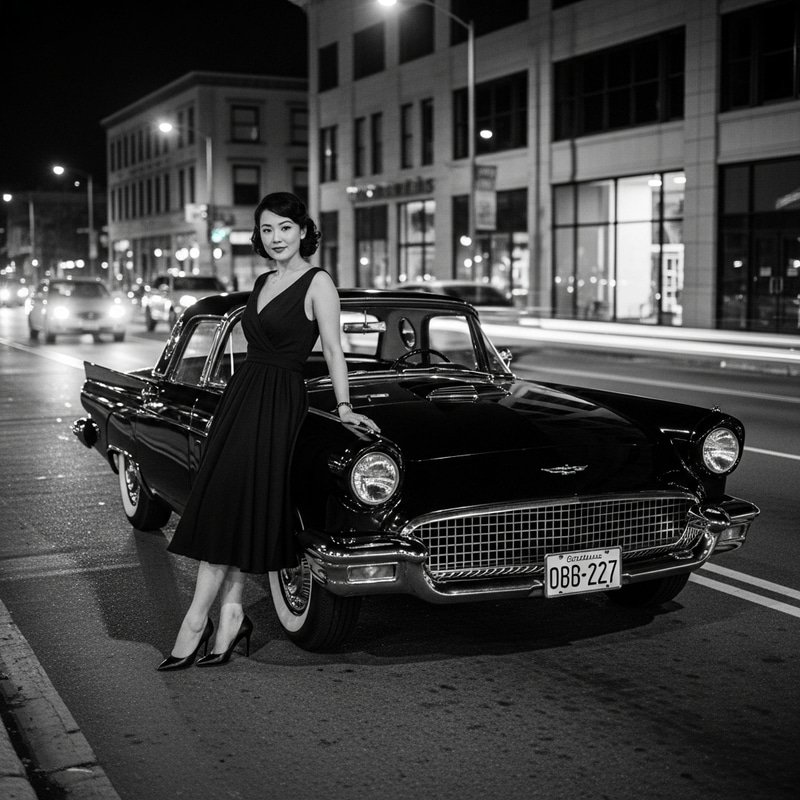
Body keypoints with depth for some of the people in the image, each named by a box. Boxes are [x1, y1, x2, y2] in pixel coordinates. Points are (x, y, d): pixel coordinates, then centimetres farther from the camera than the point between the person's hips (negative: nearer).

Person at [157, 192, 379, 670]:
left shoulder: (317, 283, -6)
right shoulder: (263, 283, 16)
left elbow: (333, 349, -12)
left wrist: (344, 406, -22)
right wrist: (243, 397, 16)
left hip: (279, 404, -7)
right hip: (242, 395, 7)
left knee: (235, 509, -9)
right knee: (224, 509, 1)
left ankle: (197, 621, -5)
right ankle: (231, 614, 6)